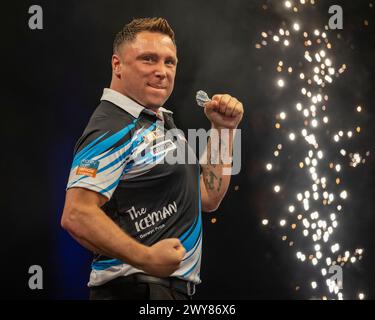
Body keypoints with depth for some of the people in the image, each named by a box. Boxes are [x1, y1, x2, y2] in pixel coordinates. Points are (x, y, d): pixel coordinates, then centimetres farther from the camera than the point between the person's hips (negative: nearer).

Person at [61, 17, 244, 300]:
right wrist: (146, 258, -29)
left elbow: (208, 198, 18)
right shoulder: (113, 129, -14)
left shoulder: (162, 122, 15)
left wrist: (223, 129, 11)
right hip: (135, 290, -9)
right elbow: (76, 216, -25)